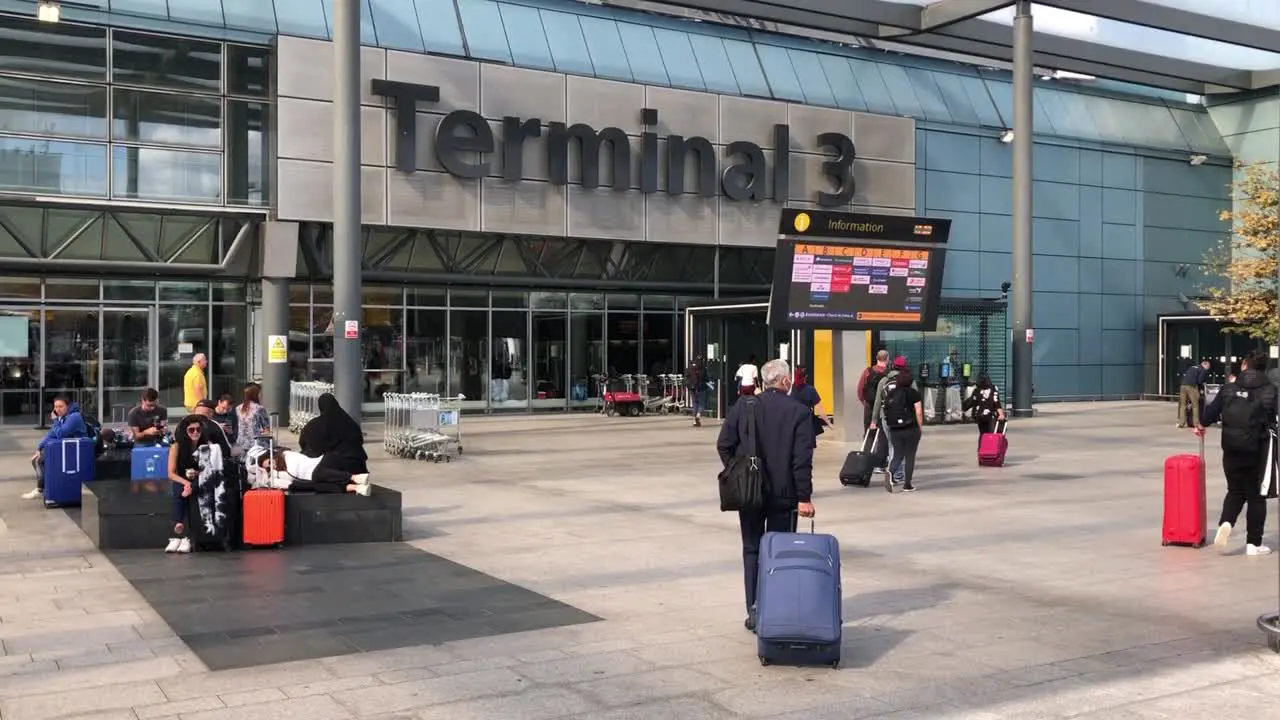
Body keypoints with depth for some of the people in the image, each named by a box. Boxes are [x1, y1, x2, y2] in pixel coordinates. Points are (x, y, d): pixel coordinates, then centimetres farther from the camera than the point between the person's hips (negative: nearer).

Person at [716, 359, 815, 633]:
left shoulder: (743, 406, -1)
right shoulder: (799, 412, -8)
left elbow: (724, 445, 0)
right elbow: (802, 459, -12)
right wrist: (804, 497, -9)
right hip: (784, 495, -2)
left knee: (752, 550, 11)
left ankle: (754, 611, 8)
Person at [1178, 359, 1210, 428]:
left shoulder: (1192, 367, 27)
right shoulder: (1203, 370, 6)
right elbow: (1200, 381, -5)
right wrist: (1201, 389, 13)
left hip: (1183, 385, 6)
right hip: (1191, 387, -6)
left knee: (1183, 405, 9)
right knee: (1195, 405, 2)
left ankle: (1181, 423, 7)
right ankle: (1196, 423, 1)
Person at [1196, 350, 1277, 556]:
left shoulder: (1230, 388, 1)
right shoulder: (1270, 390, -4)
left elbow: (1213, 409, 4)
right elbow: (1272, 418, -7)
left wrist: (1201, 425, 21)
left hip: (1232, 448, 2)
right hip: (1258, 449, -2)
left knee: (1235, 491, 18)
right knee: (1256, 496, 8)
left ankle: (1226, 522, -8)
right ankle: (1253, 543, 10)